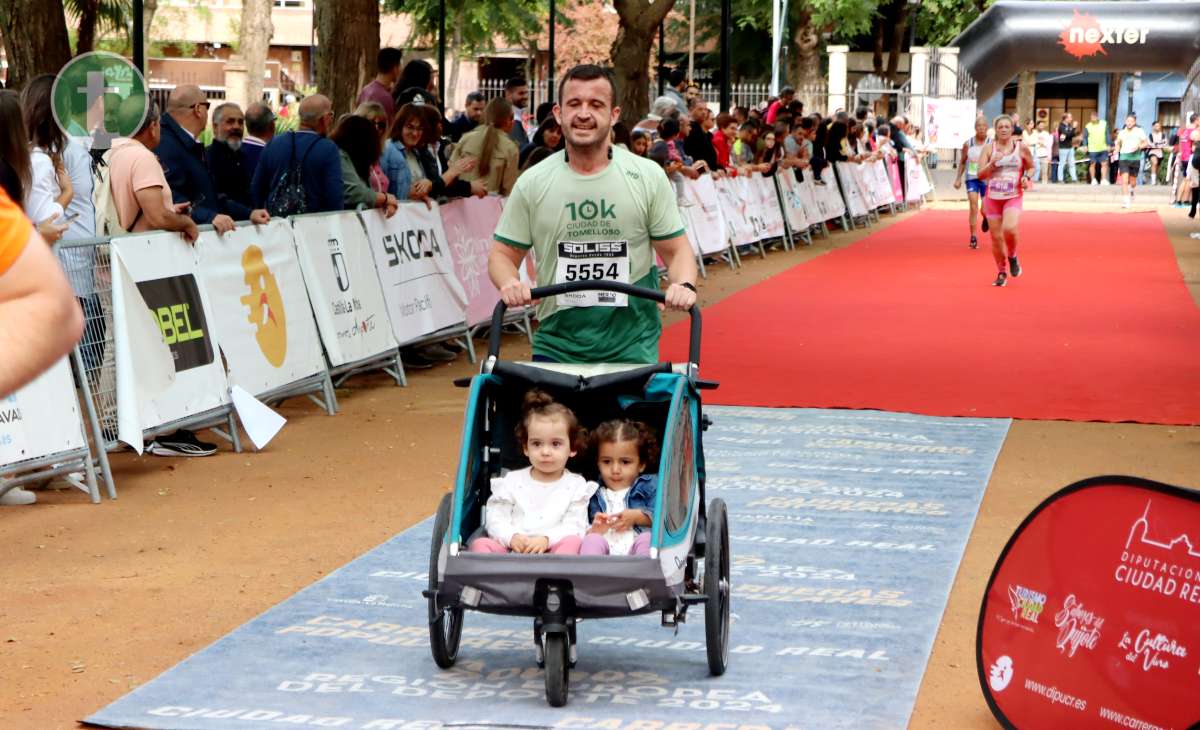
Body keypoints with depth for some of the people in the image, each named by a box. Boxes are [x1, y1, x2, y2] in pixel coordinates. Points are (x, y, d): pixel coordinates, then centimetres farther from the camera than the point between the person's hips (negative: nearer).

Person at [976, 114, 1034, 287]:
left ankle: (1012, 257, 5)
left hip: (1013, 197, -2)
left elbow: (1031, 168, 14)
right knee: (996, 237, 3)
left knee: (1009, 229, -26)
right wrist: (993, 163, -19)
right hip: (993, 197, 2)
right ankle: (1001, 272, 22)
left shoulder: (1021, 147, 1)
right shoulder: (989, 148, 0)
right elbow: (981, 175, -3)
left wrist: (1027, 178, -6)